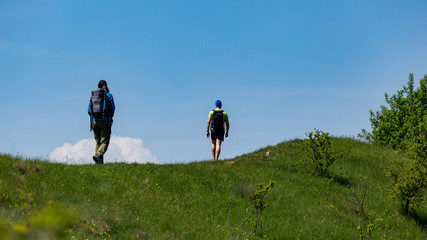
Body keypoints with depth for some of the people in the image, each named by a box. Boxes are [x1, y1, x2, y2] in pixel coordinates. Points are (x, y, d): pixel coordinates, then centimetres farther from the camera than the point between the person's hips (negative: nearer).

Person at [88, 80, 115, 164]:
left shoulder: (92, 95, 9)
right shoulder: (108, 95, -2)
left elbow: (89, 110, 8)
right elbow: (112, 108, -2)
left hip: (94, 121, 4)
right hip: (105, 121, -4)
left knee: (98, 142, 13)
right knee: (104, 142, -3)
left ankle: (99, 162, 5)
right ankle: (98, 155, -28)